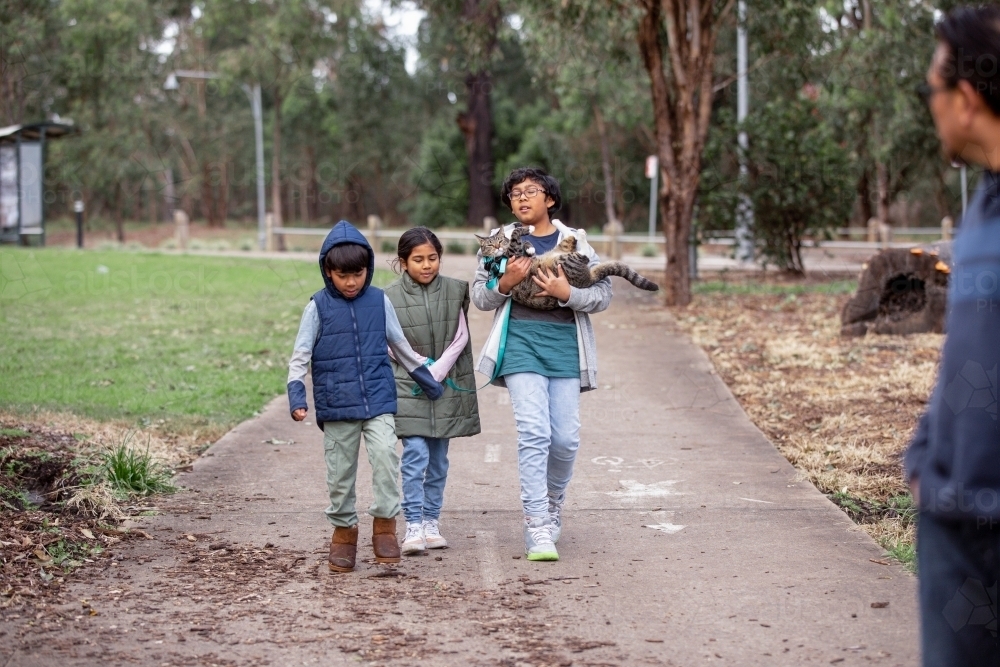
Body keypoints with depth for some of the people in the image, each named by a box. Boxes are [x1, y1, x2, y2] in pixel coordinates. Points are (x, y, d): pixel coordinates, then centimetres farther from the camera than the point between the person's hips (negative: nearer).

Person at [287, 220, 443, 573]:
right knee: (340, 472, 6)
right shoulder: (318, 306, -3)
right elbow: (300, 356, -2)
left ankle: (384, 524, -4)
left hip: (378, 401, 1)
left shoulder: (379, 301, 3)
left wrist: (427, 379, 21)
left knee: (385, 455, -18)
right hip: (336, 407, -1)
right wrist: (296, 395, -14)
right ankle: (344, 530, 22)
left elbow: (400, 346, 15)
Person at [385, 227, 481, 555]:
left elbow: (461, 337, 1)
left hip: (447, 386, 3)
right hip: (408, 388, -3)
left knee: (438, 458, 8)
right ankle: (414, 526, -10)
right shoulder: (390, 297, -5)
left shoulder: (455, 291, 2)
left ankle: (432, 522, 17)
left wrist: (439, 368, -10)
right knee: (415, 455, -12)